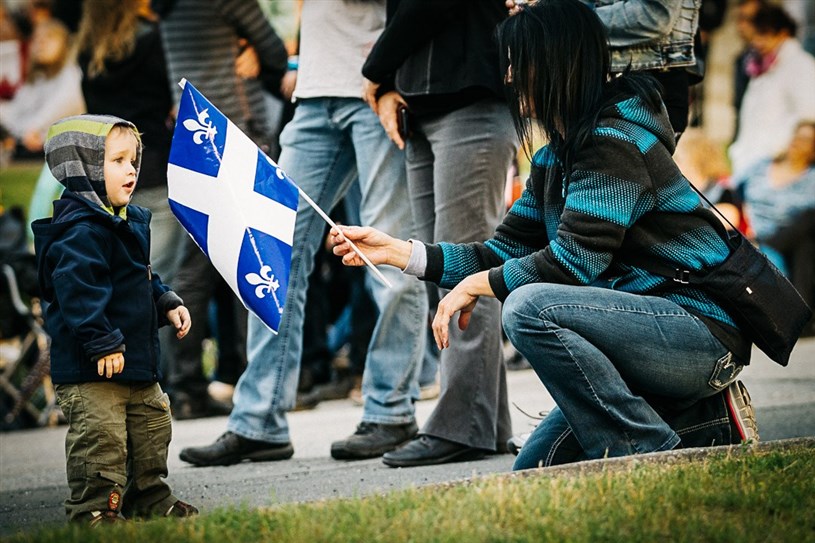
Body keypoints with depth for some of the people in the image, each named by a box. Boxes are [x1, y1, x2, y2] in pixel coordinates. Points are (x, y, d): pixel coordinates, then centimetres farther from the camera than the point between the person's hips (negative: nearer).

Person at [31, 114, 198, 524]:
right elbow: (77, 290, -28)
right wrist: (102, 343, -29)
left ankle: (150, 500, 30)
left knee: (151, 428, 18)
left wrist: (167, 304, 12)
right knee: (101, 439, -7)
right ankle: (93, 511, 1)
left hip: (135, 359, 10)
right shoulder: (81, 229, -21)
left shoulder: (128, 221, 13)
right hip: (91, 368, -10)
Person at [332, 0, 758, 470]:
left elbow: (573, 263, -23)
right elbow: (504, 254, 14)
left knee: (529, 307, -28)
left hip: (704, 332, -10)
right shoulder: (554, 158, 14)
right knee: (535, 472, 9)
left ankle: (656, 457, -18)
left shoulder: (614, 142, -16)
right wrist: (394, 251, 5)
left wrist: (476, 285, -11)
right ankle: (704, 433, 12)